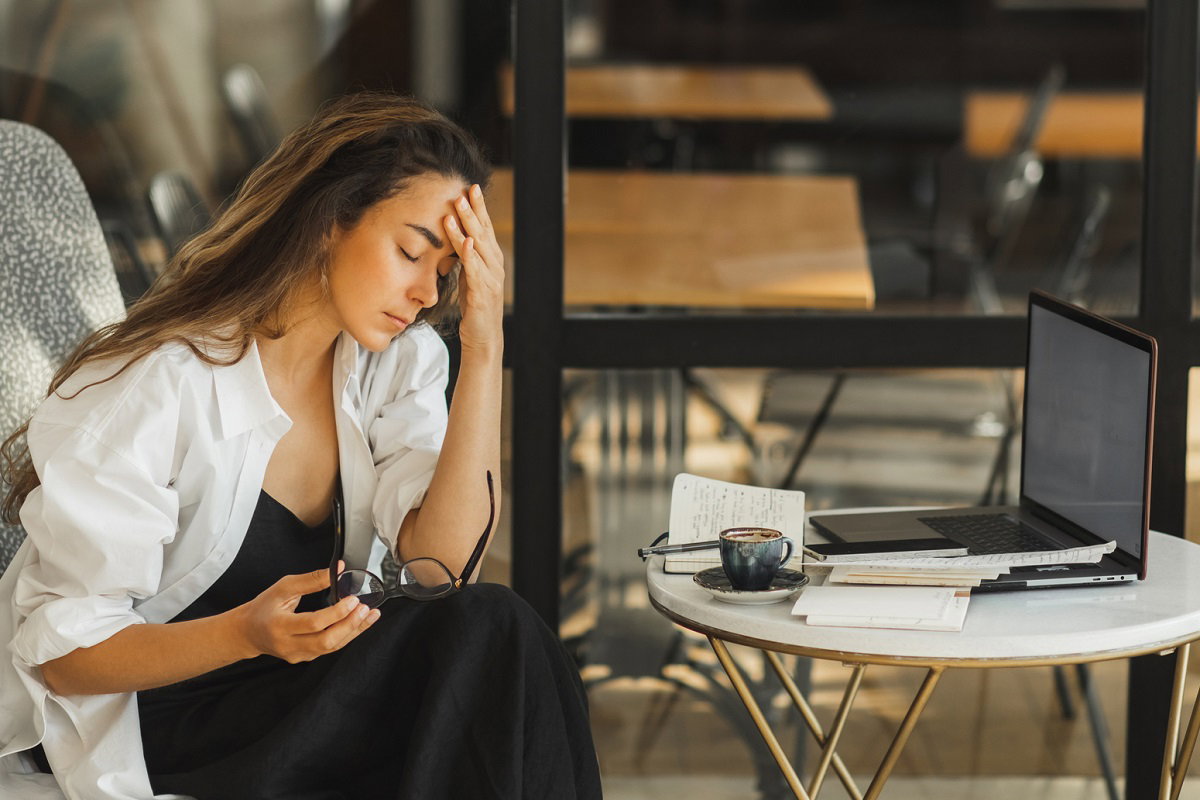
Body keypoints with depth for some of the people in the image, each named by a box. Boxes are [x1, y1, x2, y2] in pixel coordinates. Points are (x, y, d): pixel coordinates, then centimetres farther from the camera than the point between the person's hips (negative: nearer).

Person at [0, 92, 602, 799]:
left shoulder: (398, 361, 3)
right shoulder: (158, 383, -18)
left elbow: (441, 561, -13)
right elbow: (63, 653, -18)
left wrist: (484, 349, -17)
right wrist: (250, 632, -35)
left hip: (311, 685, 7)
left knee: (487, 628, -25)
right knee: (488, 633, -26)